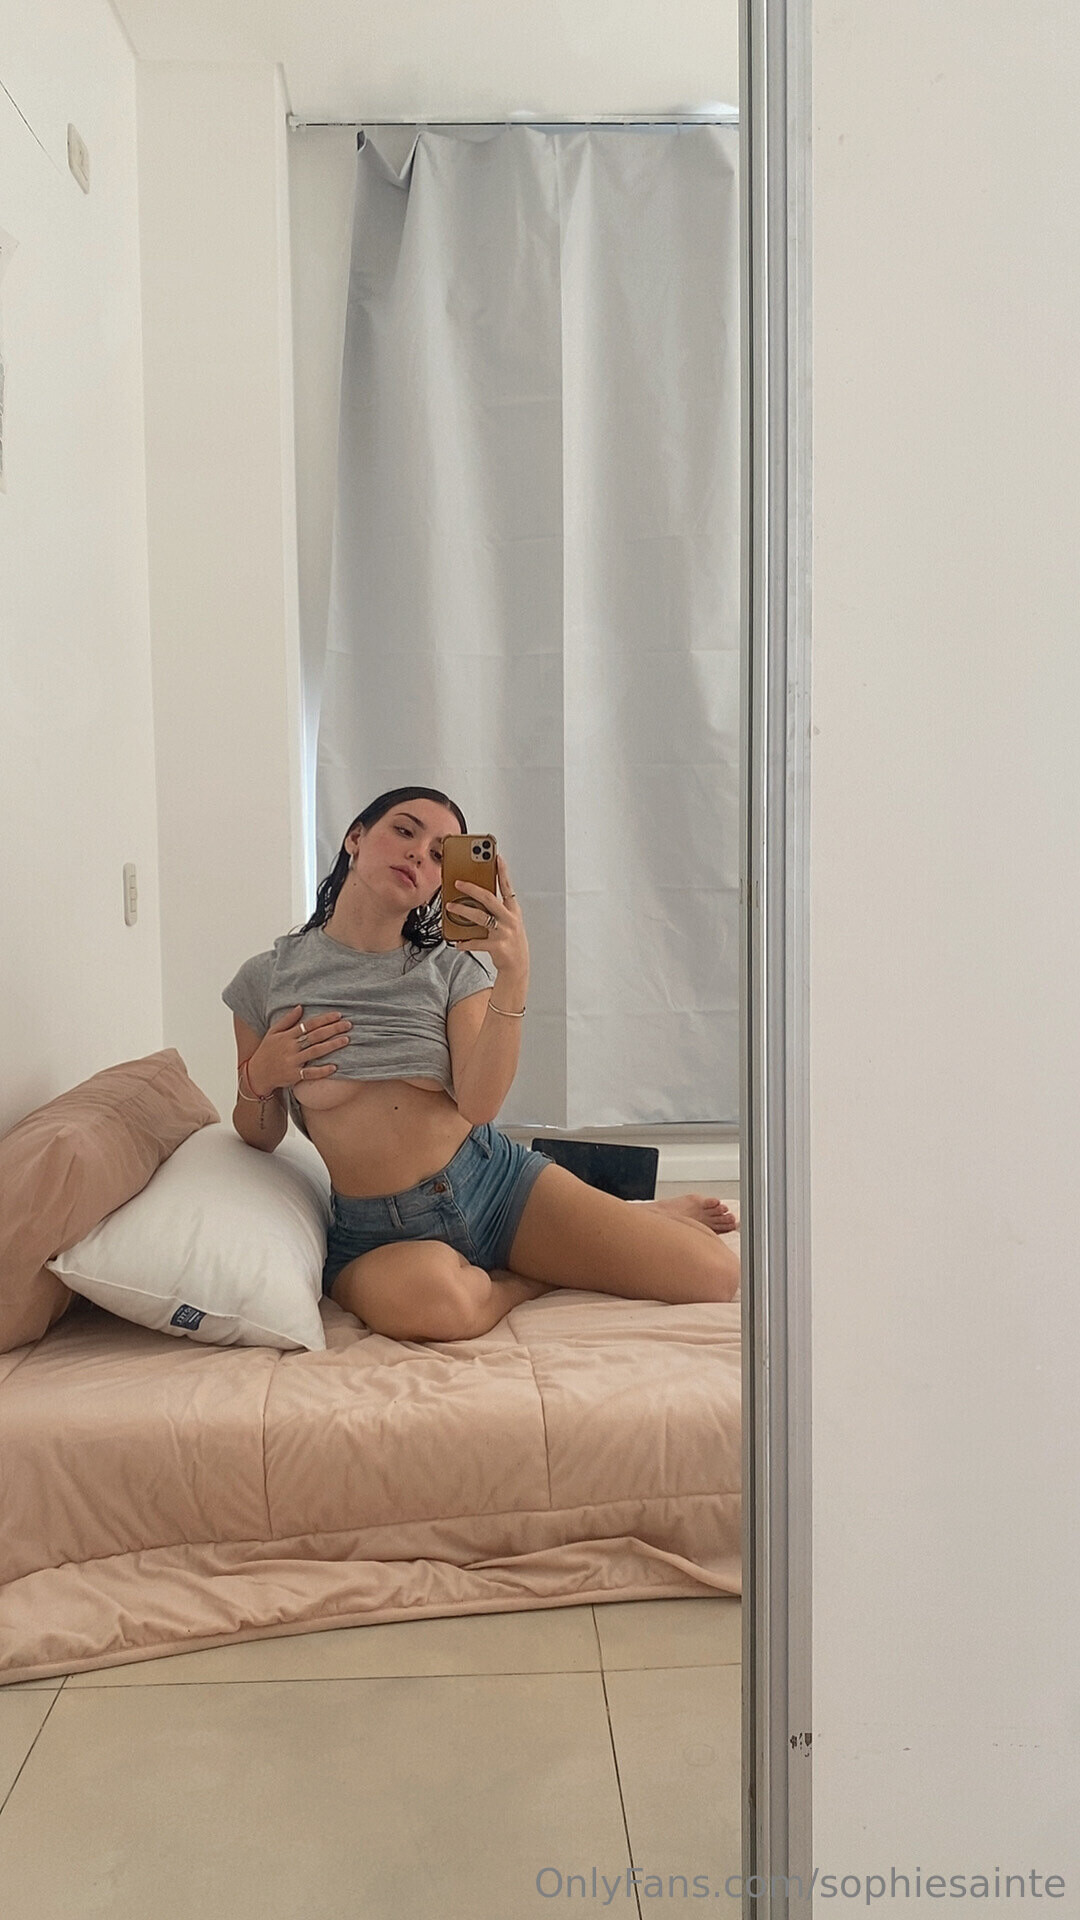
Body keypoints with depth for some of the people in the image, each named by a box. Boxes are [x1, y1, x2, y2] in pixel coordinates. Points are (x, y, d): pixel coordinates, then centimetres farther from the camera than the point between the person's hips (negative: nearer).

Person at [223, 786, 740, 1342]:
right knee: (432, 1297, -40)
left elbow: (479, 1104, -13)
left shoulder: (454, 968, 4)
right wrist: (257, 1079, -11)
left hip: (495, 1181, 1)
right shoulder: (268, 977, 2)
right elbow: (259, 1137, 11)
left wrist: (513, 974, -23)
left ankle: (638, 1217, 21)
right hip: (373, 1230, -1)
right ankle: (536, 1277, -5)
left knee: (715, 1275, -14)